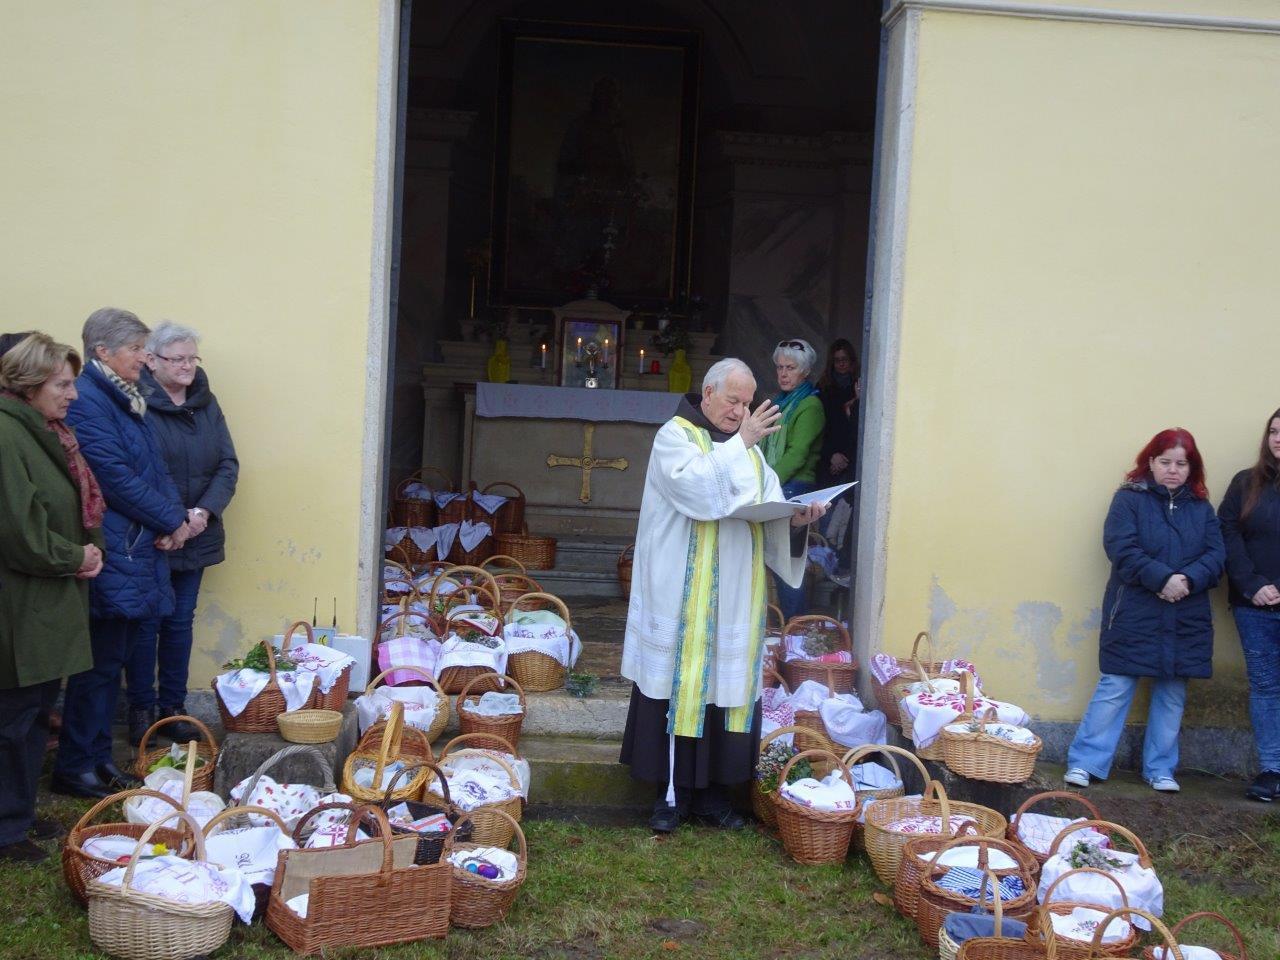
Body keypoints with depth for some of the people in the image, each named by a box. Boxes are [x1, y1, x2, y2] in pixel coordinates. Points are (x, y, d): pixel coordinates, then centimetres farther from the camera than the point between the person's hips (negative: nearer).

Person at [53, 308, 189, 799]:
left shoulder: (127, 399, 16)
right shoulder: (86, 402, -15)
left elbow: (154, 467, 15)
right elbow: (117, 478, -19)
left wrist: (176, 518, -2)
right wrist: (171, 521, -10)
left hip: (138, 551, 9)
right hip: (110, 556, -9)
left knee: (111, 661, 15)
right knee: (99, 663, -2)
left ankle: (98, 756, 24)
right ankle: (73, 767, 8)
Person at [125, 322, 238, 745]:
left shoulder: (205, 403, 6)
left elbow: (228, 464, 5)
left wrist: (205, 511, -11)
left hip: (196, 535, 5)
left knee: (180, 622, 13)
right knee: (146, 624, 4)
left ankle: (173, 707, 23)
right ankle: (141, 710, 18)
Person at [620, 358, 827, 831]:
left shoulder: (747, 446, 15)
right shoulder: (675, 437, -4)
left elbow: (770, 510, 9)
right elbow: (701, 491, -21)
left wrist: (797, 517, -11)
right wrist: (740, 445, -16)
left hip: (735, 594, 6)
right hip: (684, 591, -6)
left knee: (728, 682, 6)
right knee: (681, 682, -2)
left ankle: (710, 789, 15)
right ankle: (673, 792, 7)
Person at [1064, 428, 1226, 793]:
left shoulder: (1201, 508, 11)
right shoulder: (1129, 499, -1)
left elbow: (1216, 555, 2)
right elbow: (1122, 550, -12)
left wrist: (1189, 579, -16)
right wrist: (1163, 578, -22)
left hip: (1185, 619, 4)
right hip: (1134, 615, -4)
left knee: (1172, 693, 10)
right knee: (1115, 688, -3)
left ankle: (1160, 769, 21)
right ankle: (1085, 762, 4)